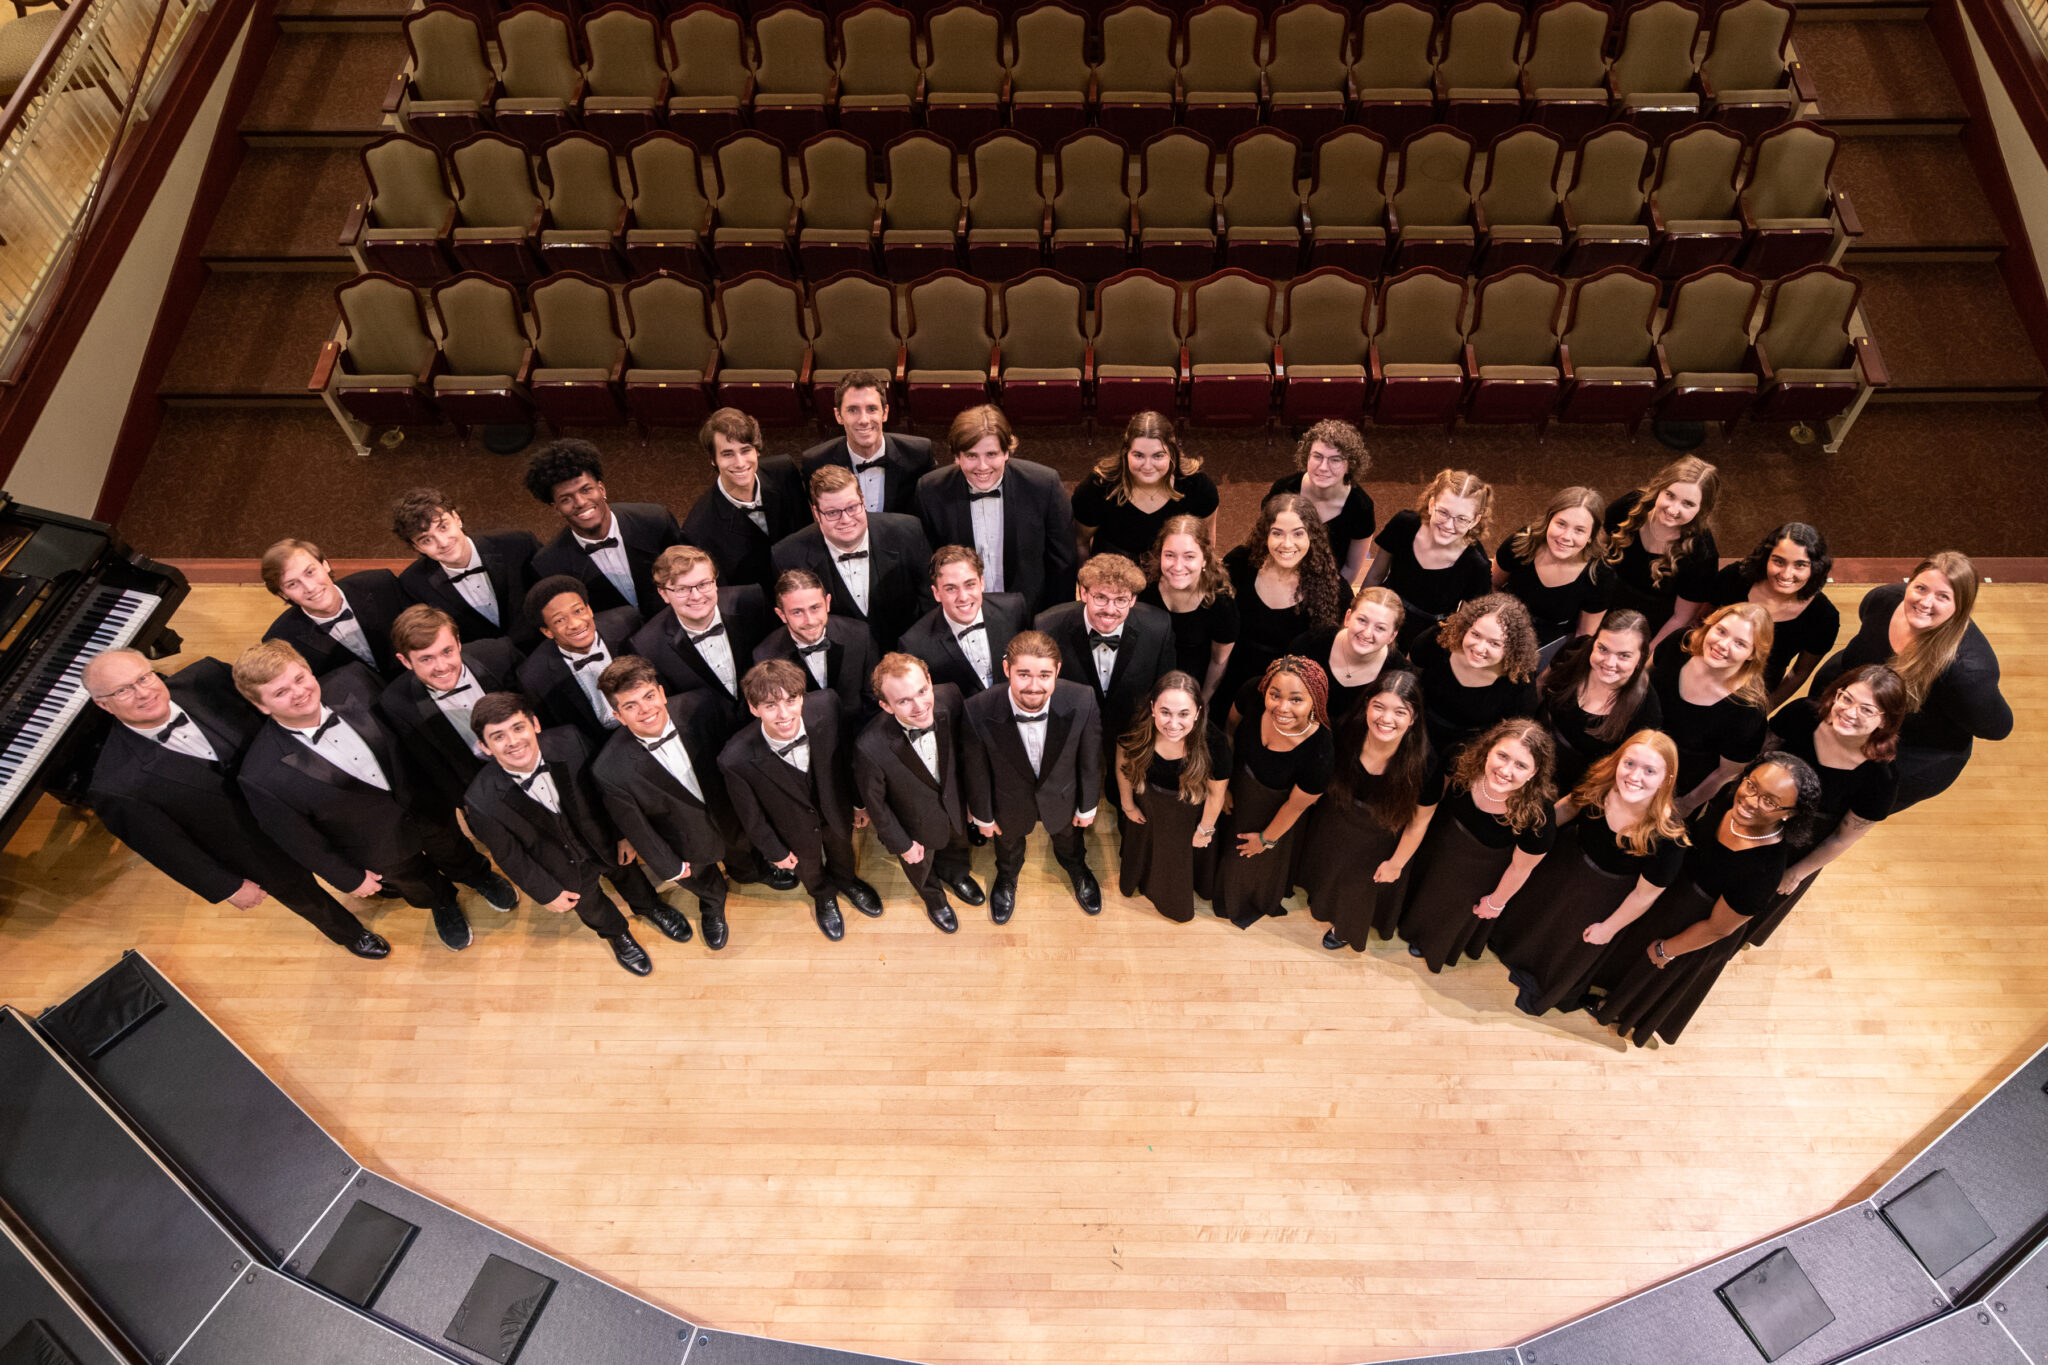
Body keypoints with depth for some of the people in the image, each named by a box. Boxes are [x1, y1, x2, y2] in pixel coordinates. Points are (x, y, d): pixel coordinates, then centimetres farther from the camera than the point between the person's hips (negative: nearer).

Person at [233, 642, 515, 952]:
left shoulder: (352, 682, -27)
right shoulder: (262, 777, -34)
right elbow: (298, 840, -18)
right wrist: (348, 879, -6)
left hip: (426, 806, 2)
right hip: (382, 850, -2)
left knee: (454, 851, 32)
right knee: (419, 887, 29)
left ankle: (480, 876, 67)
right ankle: (442, 904, 64)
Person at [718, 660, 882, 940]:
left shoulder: (826, 706, -36)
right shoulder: (735, 759, -41)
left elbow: (846, 754, -14)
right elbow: (751, 815, -20)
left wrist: (859, 802, 0)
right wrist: (775, 851, -4)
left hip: (836, 807, 2)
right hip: (796, 827, -2)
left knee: (842, 848, 34)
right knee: (809, 868, 31)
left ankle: (845, 880, 70)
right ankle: (823, 896, 67)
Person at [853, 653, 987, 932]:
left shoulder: (949, 697, -33)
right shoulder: (869, 747, -43)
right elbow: (875, 802, -22)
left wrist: (967, 788, 5)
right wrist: (901, 844, -9)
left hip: (954, 802, 3)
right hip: (916, 821, -3)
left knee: (957, 844, 36)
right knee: (921, 865, 31)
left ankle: (954, 873, 72)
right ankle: (932, 895, 67)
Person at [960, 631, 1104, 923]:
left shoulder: (1082, 702, -36)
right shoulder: (977, 712, -39)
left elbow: (1090, 759, -16)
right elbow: (976, 770, -18)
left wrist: (1087, 806, -1)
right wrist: (982, 815, -3)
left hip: (1062, 797, 1)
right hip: (1011, 803, 0)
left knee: (1069, 835, 35)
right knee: (1008, 841, 34)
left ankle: (1077, 870, 71)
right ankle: (1006, 878, 71)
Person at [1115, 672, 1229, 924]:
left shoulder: (1214, 743, -41)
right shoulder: (1137, 732, -36)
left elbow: (1216, 794, -21)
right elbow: (1123, 765, -13)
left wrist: (1205, 829, -6)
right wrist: (1127, 805, 2)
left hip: (1190, 814, -1)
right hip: (1149, 806, 1)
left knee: (1181, 855, 30)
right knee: (1145, 846, 33)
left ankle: (1177, 902, 64)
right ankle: (1134, 880, 69)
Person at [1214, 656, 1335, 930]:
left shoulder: (1320, 752, -43)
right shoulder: (1252, 697, -33)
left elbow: (1296, 805, -23)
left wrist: (1267, 838, -6)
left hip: (1271, 812, -3)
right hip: (1237, 793, 4)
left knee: (1262, 860, 29)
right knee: (1231, 844, 34)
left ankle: (1259, 901, 66)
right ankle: (1229, 893, 69)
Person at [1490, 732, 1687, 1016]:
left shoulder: (1668, 837, -39)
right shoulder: (1600, 784, -30)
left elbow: (1645, 894, -23)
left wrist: (1609, 928, -10)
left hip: (1606, 895, -3)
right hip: (1566, 865, 3)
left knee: (1572, 949, 27)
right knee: (1535, 908, 32)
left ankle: (1546, 991, 60)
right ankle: (1516, 948, 67)